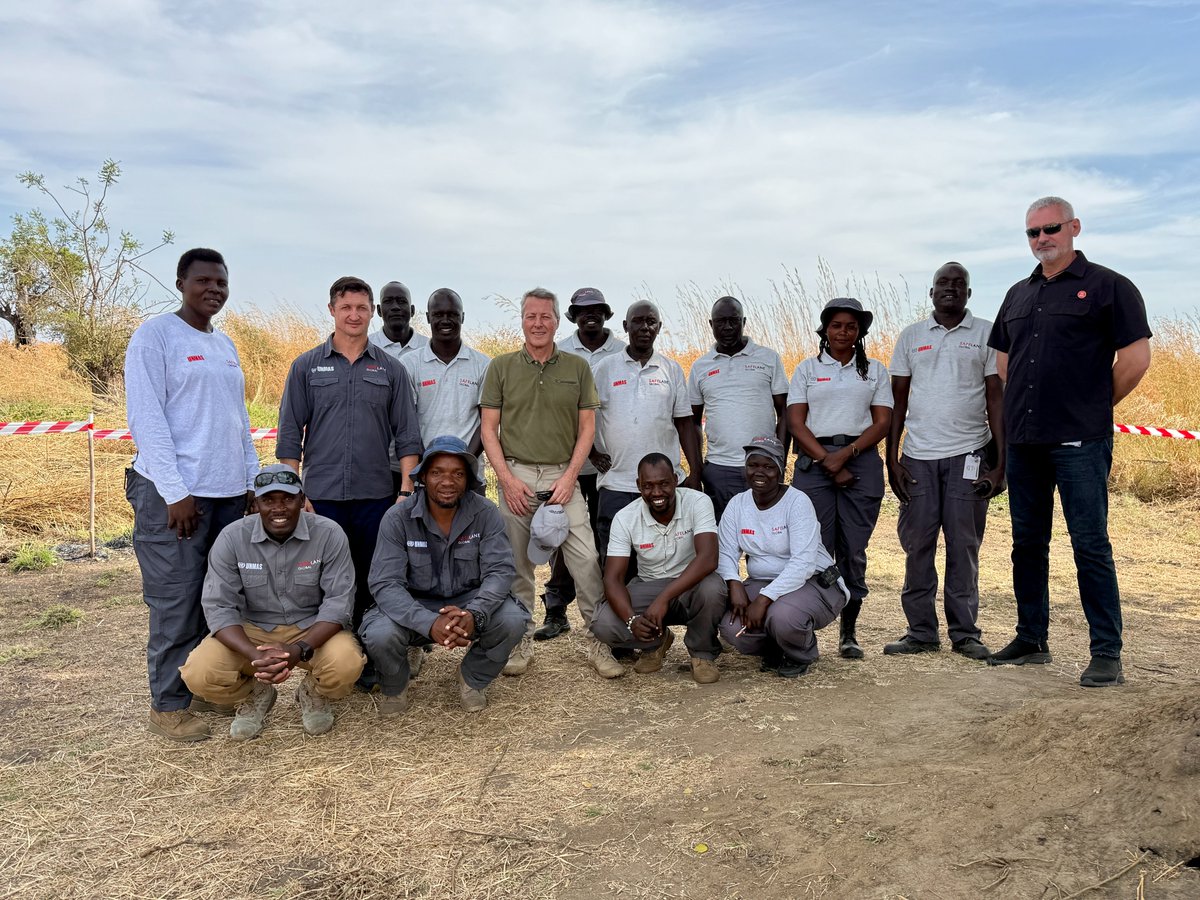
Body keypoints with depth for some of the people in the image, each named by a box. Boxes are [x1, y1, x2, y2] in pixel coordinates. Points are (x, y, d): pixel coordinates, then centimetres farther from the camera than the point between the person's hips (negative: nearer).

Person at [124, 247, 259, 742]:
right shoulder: (155, 335, -4)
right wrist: (175, 492, -15)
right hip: (174, 495, -7)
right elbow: (145, 418, -11)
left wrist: (253, 481, 12)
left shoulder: (225, 345, 17)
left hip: (230, 494, 7)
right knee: (177, 605, -1)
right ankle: (169, 705, 12)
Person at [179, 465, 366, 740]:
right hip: (250, 630, 2)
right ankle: (255, 695, 12)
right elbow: (219, 607, -12)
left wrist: (300, 649, -31)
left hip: (312, 630, -1)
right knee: (199, 674, -24)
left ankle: (313, 694, 8)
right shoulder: (232, 538, -10)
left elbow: (338, 601, -15)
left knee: (346, 664, -31)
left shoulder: (329, 535, -14)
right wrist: (255, 655, -29)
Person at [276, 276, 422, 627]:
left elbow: (407, 435, 6)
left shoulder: (391, 369, 8)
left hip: (376, 496, 1)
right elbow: (290, 434, 4)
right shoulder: (306, 366, 6)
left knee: (372, 584, 7)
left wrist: (407, 490, -3)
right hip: (321, 496, -1)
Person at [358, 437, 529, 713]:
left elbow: (499, 570, -17)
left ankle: (473, 679, 6)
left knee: (512, 620, -27)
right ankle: (394, 688, 7)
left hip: (469, 600, 1)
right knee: (380, 634, -31)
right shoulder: (398, 518, -15)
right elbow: (385, 584, -22)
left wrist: (474, 614, -39)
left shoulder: (485, 513, -12)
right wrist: (430, 623, -39)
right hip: (416, 606, -1)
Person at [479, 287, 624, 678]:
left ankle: (599, 641, 7)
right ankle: (521, 641, 21)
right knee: (518, 565, 7)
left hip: (563, 477, 0)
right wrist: (507, 478, -7)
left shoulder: (577, 367, 7)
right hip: (516, 476, 0)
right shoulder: (501, 367, 5)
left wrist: (569, 477, -5)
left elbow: (587, 427, 6)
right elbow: (489, 428, 4)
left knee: (587, 560, -5)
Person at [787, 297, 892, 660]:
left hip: (861, 462, 1)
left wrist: (847, 453, -11)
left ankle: (849, 633, 11)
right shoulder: (807, 369, 10)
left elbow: (883, 422, 5)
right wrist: (827, 460, -10)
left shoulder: (875, 371, 14)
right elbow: (795, 422, 2)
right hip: (814, 461, -1)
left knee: (854, 551, 1)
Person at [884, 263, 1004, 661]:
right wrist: (891, 460, 3)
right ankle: (921, 631, 13)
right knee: (917, 544, 3)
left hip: (968, 454, -1)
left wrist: (1001, 462, -4)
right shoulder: (911, 336, 10)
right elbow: (897, 402, 9)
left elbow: (996, 399, 3)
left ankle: (964, 632, 12)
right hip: (917, 455, 2)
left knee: (964, 546, 2)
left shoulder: (986, 334, 6)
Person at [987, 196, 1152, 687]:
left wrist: (1095, 408, 1)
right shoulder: (1018, 294, 16)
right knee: (1027, 543, 11)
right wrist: (1024, 409, 14)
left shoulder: (1107, 286, -2)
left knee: (1090, 545, -5)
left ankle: (1107, 654, 4)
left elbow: (1136, 357, -7)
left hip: (1080, 442, -6)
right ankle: (1031, 640, 23)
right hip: (1023, 440, 6)